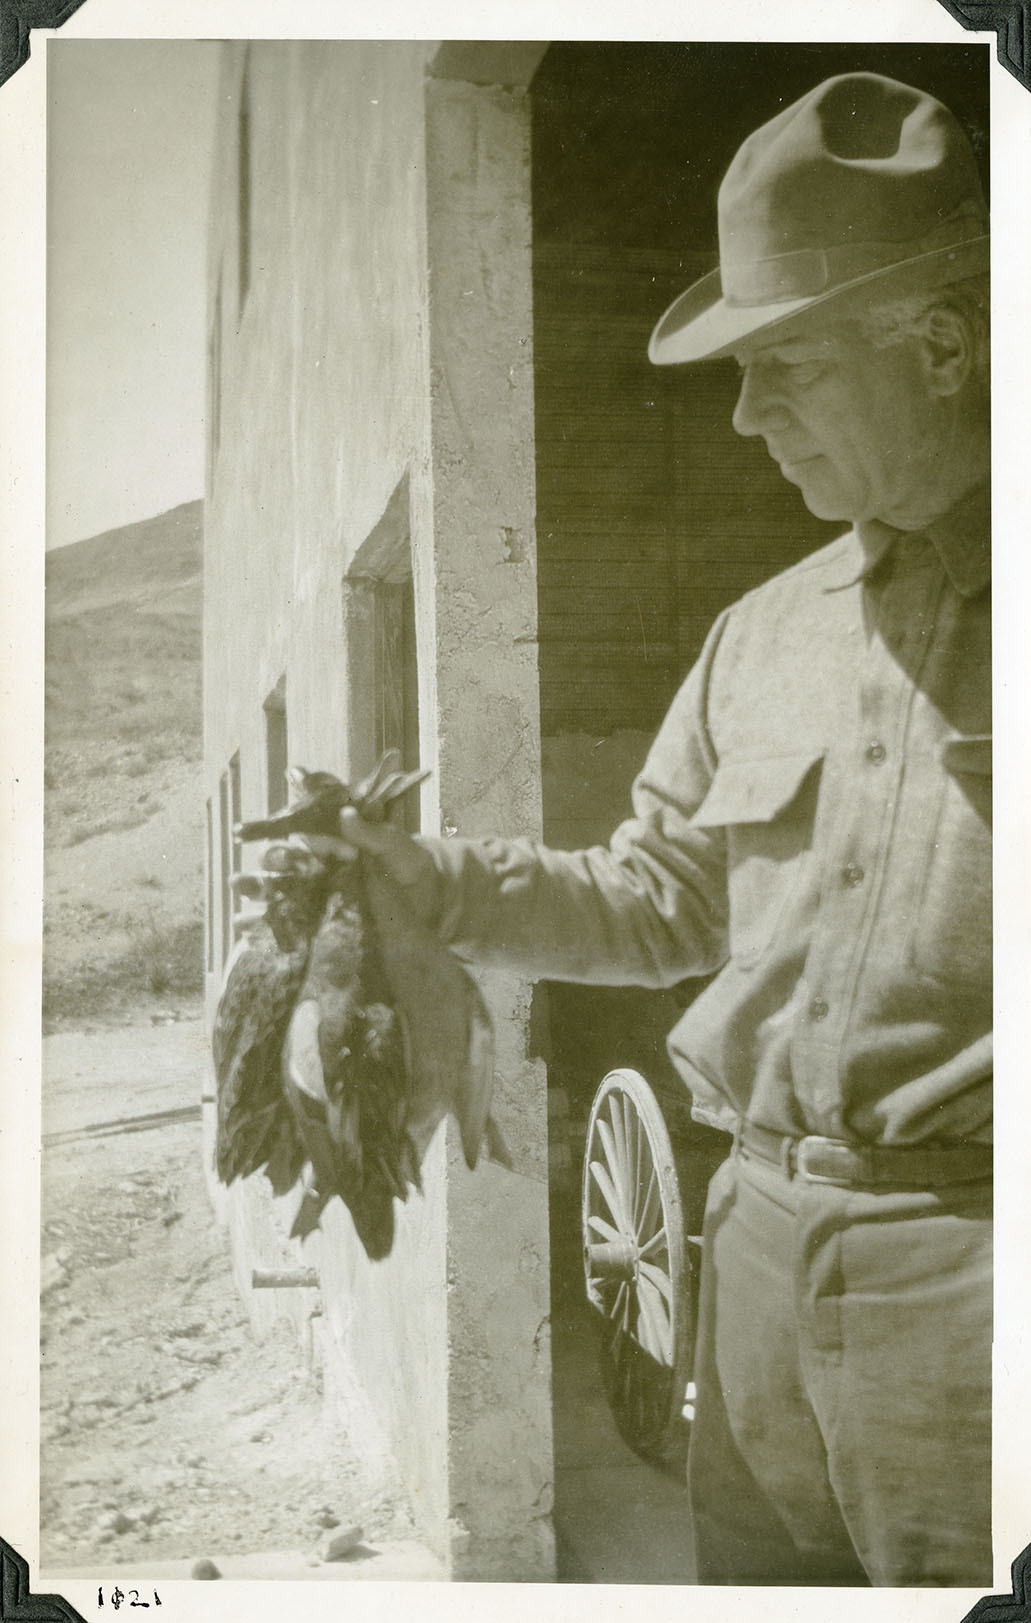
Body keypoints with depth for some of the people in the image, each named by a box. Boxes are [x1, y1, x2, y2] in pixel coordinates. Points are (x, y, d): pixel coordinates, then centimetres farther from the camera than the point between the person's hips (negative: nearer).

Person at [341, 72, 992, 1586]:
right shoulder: (764, 634, 13)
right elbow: (662, 901, 18)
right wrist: (434, 878, 6)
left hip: (962, 1266, -6)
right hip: (762, 1243, 6)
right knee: (748, 1565, 17)